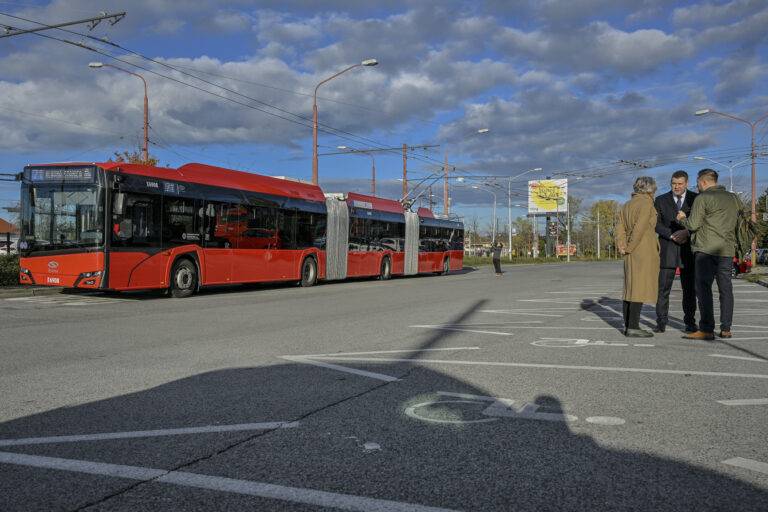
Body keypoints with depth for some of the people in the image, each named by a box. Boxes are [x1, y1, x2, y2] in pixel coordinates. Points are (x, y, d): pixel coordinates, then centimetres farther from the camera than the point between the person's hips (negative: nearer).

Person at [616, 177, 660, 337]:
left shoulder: (627, 205, 15)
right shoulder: (646, 204, -10)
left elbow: (620, 229, 7)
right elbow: (639, 228, -20)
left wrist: (622, 247, -3)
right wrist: (629, 248, -10)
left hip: (632, 253, 8)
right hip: (645, 250, -8)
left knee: (631, 288, 10)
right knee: (640, 288, -8)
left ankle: (628, 326, 12)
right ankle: (633, 327, -9)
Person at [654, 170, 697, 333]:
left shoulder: (696, 199, 4)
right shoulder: (660, 200, 4)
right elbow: (656, 224, -5)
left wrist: (687, 232, -20)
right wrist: (672, 235, -19)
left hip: (688, 250, 0)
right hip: (667, 250, 0)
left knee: (690, 288, 4)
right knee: (663, 287, -3)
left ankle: (690, 322, 14)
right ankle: (661, 322, 4)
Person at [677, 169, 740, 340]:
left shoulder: (703, 198, -4)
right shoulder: (734, 198, 16)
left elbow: (693, 224, -8)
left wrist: (682, 218, 10)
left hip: (706, 249, -6)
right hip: (727, 249, 6)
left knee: (703, 288, -6)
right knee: (725, 289, 9)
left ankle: (706, 330, -10)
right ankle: (726, 329, 11)